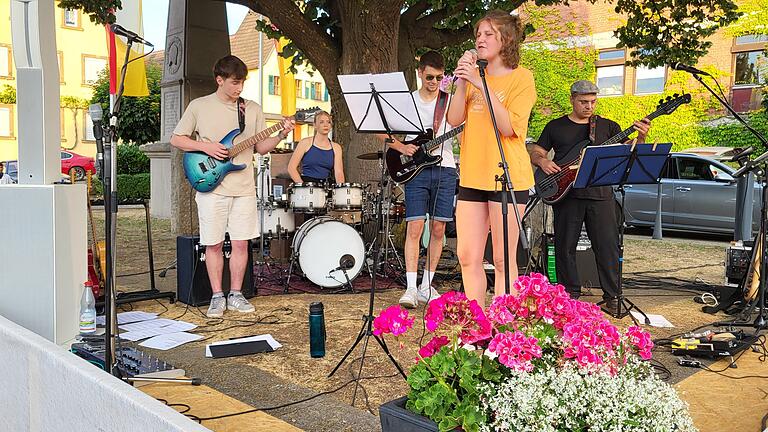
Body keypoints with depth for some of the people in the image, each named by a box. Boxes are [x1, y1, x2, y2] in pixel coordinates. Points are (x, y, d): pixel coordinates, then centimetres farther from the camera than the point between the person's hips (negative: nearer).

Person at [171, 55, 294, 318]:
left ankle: (235, 295, 17)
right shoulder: (199, 106, 2)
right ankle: (217, 297, 15)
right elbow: (176, 139, 5)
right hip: (211, 188, -2)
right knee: (214, 245, 4)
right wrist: (205, 147, -9)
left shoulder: (252, 109, 8)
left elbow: (261, 147, 9)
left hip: (244, 189, 2)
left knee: (241, 244, 4)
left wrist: (281, 136, -9)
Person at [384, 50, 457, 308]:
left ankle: (426, 286, 13)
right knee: (414, 228, -10)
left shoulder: (451, 101, 11)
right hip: (416, 170, -1)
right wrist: (402, 147, -5)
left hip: (444, 170, 1)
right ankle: (411, 288, -9)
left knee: (438, 230, 3)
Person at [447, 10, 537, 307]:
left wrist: (481, 84, -18)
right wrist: (462, 81, -7)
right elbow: (454, 120, 4)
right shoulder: (474, 76, 15)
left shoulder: (521, 77, -2)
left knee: (503, 260, -1)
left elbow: (508, 127, -15)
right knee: (468, 257, 5)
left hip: (508, 178, -5)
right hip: (472, 176, 6)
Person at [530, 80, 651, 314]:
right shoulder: (556, 126, 11)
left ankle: (612, 296, 9)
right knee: (565, 247, 4)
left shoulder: (608, 126, 12)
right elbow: (535, 153, 12)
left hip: (600, 194, 0)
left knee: (608, 247, -2)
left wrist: (640, 137, -16)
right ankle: (570, 294, 17)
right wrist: (543, 161, -9)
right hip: (566, 194, 0)